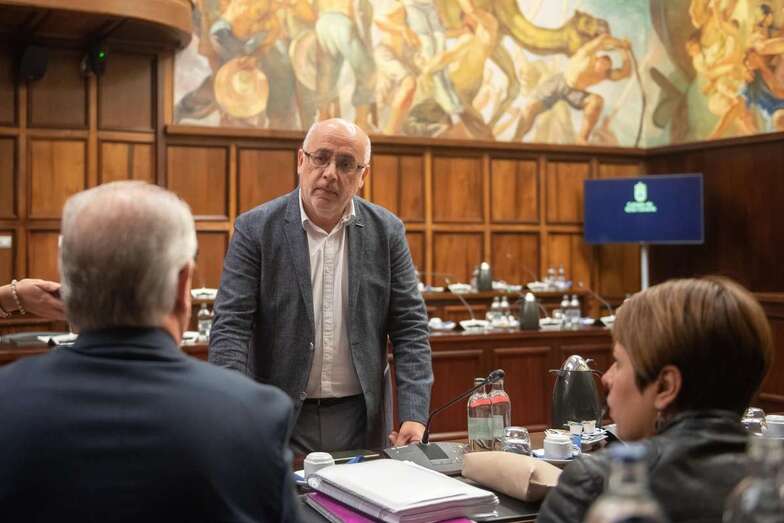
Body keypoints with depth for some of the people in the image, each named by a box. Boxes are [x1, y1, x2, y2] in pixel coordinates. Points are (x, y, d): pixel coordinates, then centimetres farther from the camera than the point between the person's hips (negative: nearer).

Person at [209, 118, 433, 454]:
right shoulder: (256, 229, -6)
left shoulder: (386, 231, 0)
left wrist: (414, 416, -11)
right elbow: (230, 328, -11)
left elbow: (410, 328, -1)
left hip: (362, 422, 2)